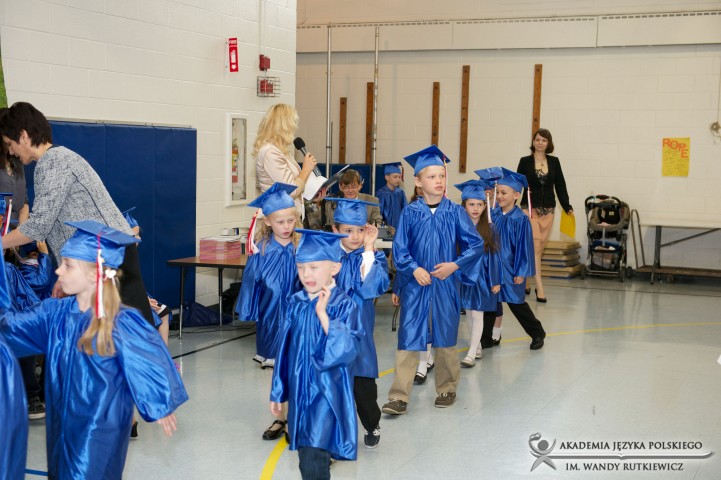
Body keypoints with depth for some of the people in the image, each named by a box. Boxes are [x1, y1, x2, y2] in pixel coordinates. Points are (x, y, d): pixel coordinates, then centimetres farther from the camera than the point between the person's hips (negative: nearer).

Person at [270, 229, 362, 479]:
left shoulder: (344, 305, -13)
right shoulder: (296, 303, 3)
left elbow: (347, 351, -23)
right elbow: (285, 349, 10)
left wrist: (323, 314, -29)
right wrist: (278, 391, 14)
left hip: (327, 394, -6)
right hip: (300, 391, 6)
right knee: (307, 456, 16)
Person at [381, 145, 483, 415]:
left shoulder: (455, 212, 0)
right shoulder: (410, 213, -1)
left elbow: (476, 244, 0)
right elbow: (399, 248, -2)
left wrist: (455, 265, -12)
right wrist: (414, 269, -17)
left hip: (445, 285, 1)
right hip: (415, 285, 0)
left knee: (445, 339, 11)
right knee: (408, 340, -2)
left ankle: (447, 389, 28)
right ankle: (399, 397, 0)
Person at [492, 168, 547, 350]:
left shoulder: (520, 219, -14)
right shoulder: (493, 214, -1)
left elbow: (524, 247, -11)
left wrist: (521, 272, -11)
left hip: (510, 269, -4)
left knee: (516, 303, 6)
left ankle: (537, 333, 26)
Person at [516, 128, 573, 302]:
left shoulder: (554, 162, 7)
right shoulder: (525, 161, 1)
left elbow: (560, 185, 8)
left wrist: (567, 207, 4)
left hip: (548, 209, 3)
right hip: (530, 208, -3)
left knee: (539, 248, 6)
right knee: (535, 246, -12)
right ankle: (539, 288, -15)